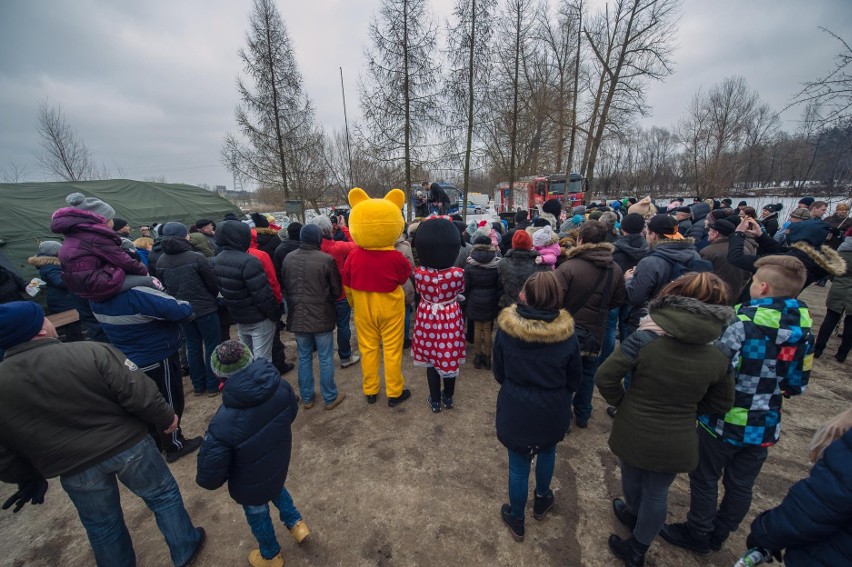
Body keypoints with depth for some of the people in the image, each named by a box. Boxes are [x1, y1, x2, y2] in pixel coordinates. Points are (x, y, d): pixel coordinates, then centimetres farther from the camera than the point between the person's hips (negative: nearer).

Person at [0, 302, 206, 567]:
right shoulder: (92, 352, -21)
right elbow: (140, 395, -21)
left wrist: (29, 480, 19)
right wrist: (166, 419, -3)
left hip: (73, 468, 2)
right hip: (129, 446, -2)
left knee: (101, 525, 26)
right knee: (163, 496, 21)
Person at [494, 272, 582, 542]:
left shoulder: (505, 329, -19)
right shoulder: (567, 335, -17)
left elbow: (499, 374, -6)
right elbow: (574, 381, -3)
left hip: (515, 409, -1)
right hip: (553, 411, 2)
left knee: (518, 465, 19)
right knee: (547, 453, 30)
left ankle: (516, 520, 41)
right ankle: (541, 501, 55)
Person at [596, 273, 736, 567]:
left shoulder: (644, 339, -24)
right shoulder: (719, 357, -12)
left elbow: (604, 377, -22)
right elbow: (721, 403, 4)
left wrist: (621, 403, -3)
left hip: (633, 432, -2)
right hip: (676, 441, 2)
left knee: (632, 478, 28)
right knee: (657, 493, 24)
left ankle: (634, 515, 59)